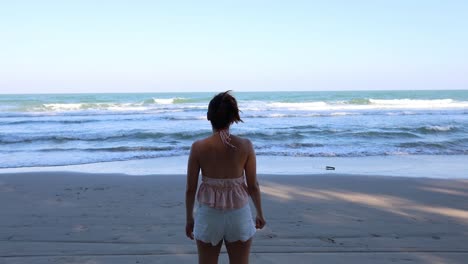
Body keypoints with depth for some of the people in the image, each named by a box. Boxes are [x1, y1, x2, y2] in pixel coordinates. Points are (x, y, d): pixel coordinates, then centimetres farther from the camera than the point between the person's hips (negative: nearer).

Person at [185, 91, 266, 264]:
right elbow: (253, 186, -3)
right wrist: (260, 214, 13)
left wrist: (189, 218, 10)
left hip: (209, 216, 0)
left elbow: (190, 188, -5)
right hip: (239, 215, 1)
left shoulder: (198, 147, -10)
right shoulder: (245, 145, -10)